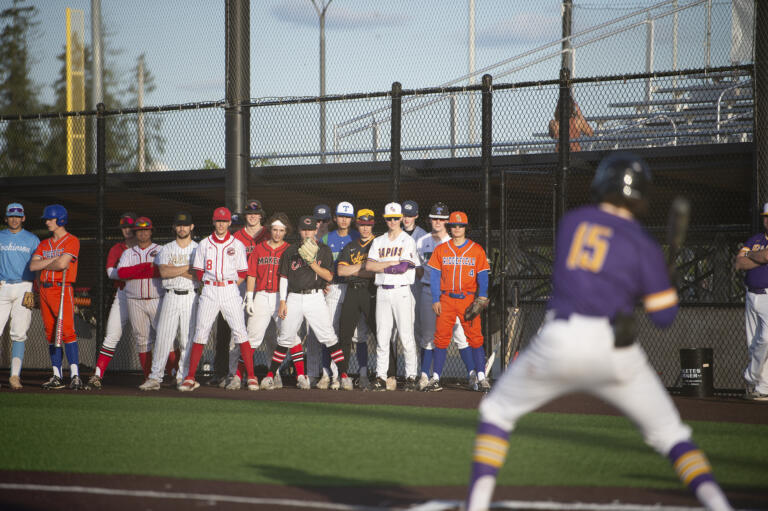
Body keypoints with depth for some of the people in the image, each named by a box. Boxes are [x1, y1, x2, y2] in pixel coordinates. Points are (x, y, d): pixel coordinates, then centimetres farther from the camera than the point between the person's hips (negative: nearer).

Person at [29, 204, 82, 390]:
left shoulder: (72, 241, -2)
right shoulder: (44, 244, 18)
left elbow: (62, 264, -16)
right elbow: (33, 265, 4)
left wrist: (44, 265, 1)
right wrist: (54, 260, -7)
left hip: (62, 290, -7)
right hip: (44, 291, 7)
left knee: (67, 331, -15)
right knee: (51, 334, 6)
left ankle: (75, 376, -19)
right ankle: (57, 376, 8)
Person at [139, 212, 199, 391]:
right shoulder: (166, 249, 11)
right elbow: (163, 272, -6)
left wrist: (174, 270, -9)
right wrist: (187, 267, -10)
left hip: (190, 297, -1)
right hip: (170, 297, 1)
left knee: (188, 338, -3)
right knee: (162, 337, -4)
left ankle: (183, 376, 4)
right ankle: (155, 377, -4)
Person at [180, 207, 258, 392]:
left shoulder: (237, 245, 7)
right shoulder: (204, 244, 10)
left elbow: (242, 274, 8)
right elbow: (199, 272, 11)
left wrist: (229, 284, -3)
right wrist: (211, 283, 0)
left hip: (230, 291, -1)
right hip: (209, 291, 1)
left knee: (240, 333, -8)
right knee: (200, 333, -4)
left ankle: (251, 377, -6)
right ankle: (190, 378, 0)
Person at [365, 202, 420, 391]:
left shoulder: (408, 241, 2)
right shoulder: (378, 242, 15)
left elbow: (403, 267, -10)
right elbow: (369, 265, 2)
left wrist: (380, 267, -2)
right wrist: (392, 263, -7)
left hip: (401, 292, -4)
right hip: (382, 292, 4)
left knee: (406, 336, -7)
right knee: (381, 336, 1)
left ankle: (411, 376, -2)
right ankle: (381, 376, 3)